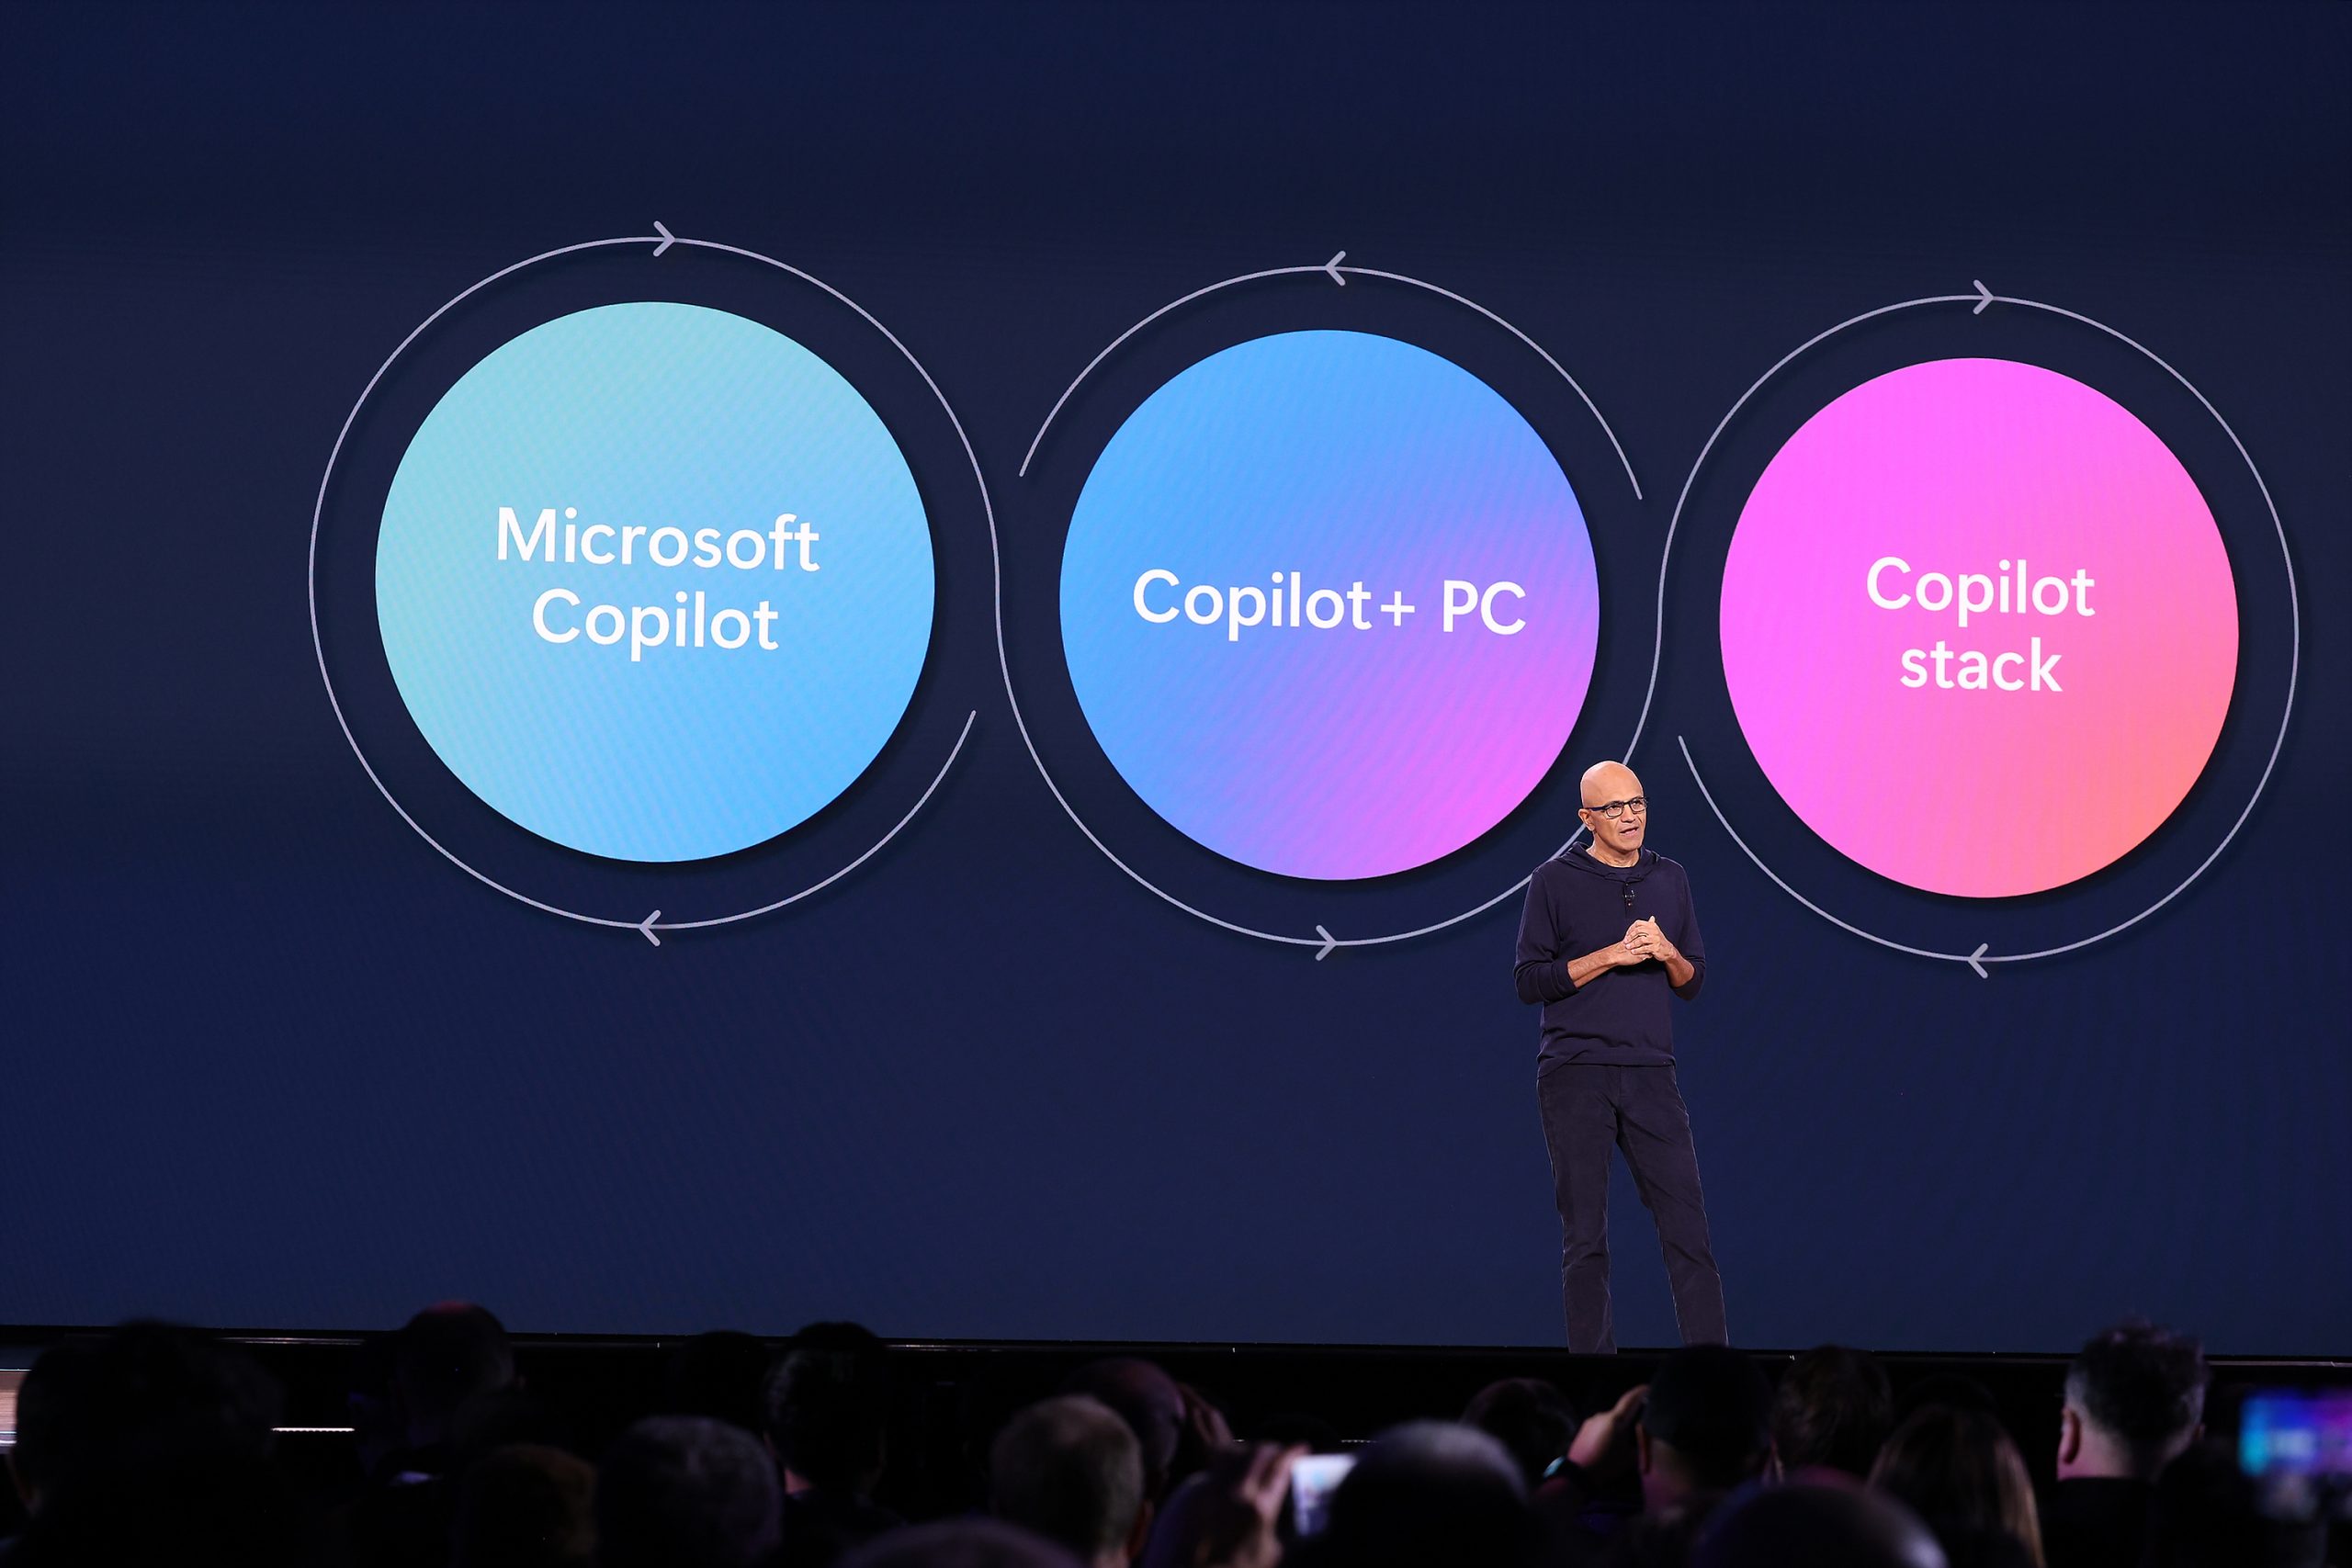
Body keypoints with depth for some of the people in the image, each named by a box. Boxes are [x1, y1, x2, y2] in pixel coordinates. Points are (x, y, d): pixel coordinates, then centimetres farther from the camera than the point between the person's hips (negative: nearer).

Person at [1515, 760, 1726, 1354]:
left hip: (1651, 1075, 3)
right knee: (1585, 1236, 0)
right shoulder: (1555, 882, 1)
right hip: (1575, 1076, -3)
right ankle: (1593, 1357, 5)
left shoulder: (1669, 880, 13)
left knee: (1688, 1227, -4)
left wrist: (1668, 953, -6)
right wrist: (1612, 955, -12)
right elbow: (1530, 980, -4)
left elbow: (1693, 983, 16)